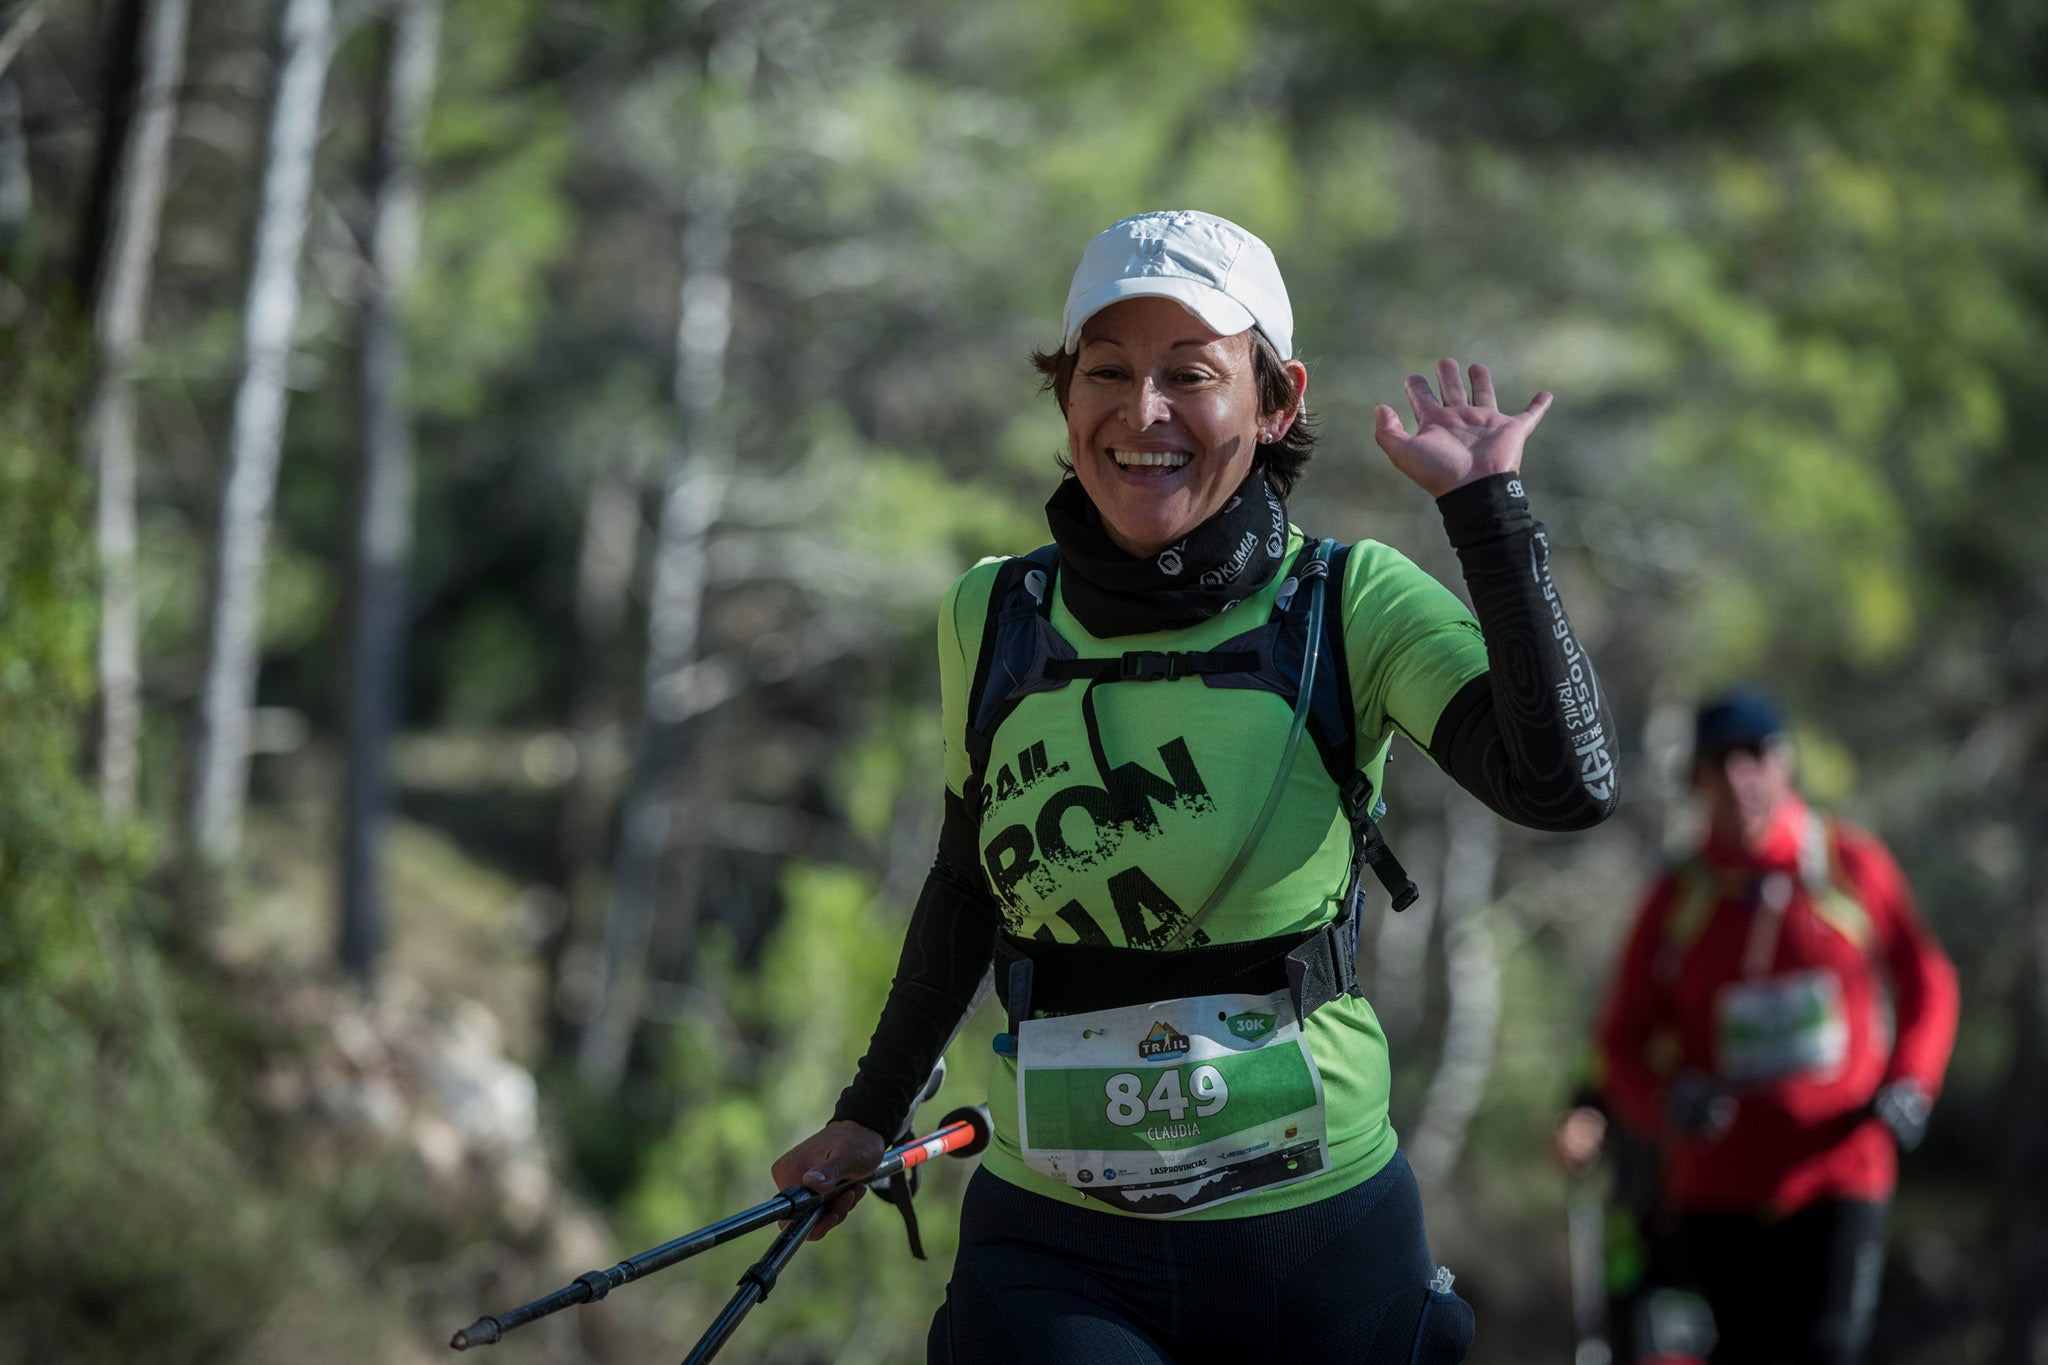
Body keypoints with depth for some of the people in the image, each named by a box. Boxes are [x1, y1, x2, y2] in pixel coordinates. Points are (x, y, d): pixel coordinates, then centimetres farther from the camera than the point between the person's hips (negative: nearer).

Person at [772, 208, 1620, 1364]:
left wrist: (1485, 503, -18)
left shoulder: (1353, 605, -5)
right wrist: (873, 1110, 25)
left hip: (1321, 1240, -1)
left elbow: (1567, 783, -20)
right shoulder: (991, 619, 2)